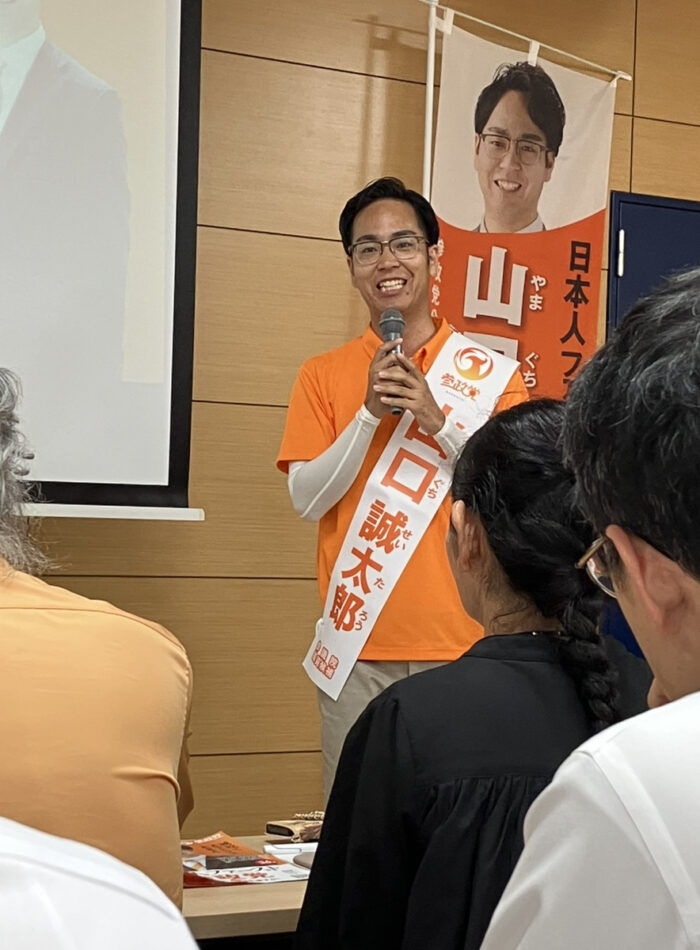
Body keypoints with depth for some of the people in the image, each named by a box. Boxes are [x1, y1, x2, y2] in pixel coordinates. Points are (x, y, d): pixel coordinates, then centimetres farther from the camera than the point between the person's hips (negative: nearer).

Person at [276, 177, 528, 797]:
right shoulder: (323, 376, 8)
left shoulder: (491, 374, 4)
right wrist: (371, 412, -11)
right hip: (359, 645, 1)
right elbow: (307, 499, -1)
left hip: (462, 642, -1)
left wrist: (439, 419, -14)